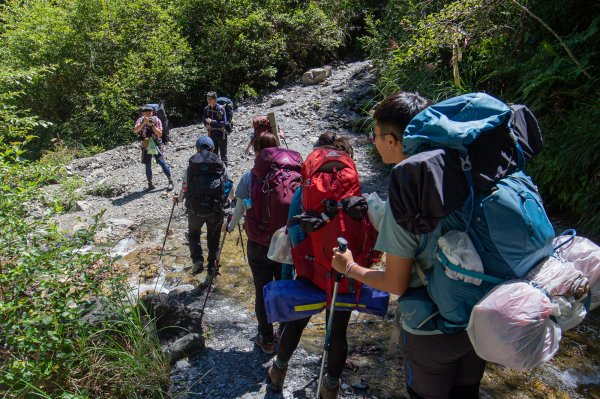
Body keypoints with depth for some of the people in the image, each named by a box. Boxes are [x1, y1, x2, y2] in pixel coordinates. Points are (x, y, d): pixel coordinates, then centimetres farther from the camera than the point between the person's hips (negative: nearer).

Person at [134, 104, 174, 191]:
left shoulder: (156, 120, -8)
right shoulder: (140, 120, -4)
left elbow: (160, 134, -15)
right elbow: (135, 131, -20)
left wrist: (152, 125, -27)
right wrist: (143, 123, -31)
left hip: (156, 144, -3)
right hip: (146, 145, 3)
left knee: (161, 162, -13)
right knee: (147, 165, 8)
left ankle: (170, 181, -5)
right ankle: (150, 184, 20)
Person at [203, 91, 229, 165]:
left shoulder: (221, 108, -16)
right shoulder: (206, 109, 1)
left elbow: (223, 123, -20)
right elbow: (204, 119, 12)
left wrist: (212, 121, -25)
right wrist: (206, 125, -9)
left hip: (221, 133, -6)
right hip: (212, 133, 6)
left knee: (223, 153, 1)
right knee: (214, 153, 15)